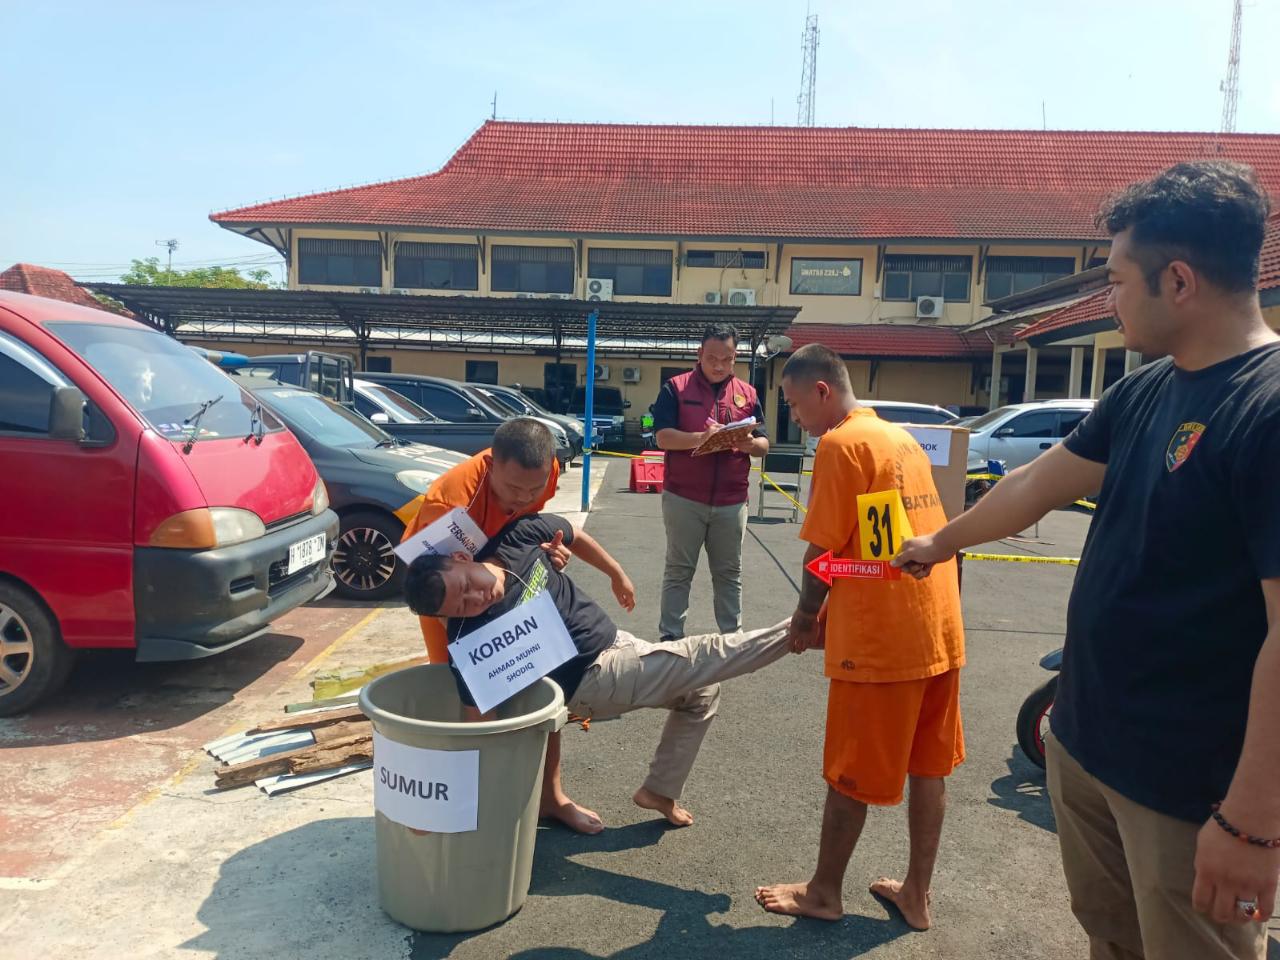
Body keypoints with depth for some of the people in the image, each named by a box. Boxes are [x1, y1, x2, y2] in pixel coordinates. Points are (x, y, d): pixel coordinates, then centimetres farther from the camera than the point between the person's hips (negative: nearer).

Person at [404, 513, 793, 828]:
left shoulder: (519, 536, -14)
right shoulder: (474, 638, -27)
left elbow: (575, 537, 5)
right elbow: (477, 715, -21)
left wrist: (617, 575, 16)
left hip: (617, 643, 7)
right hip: (594, 680, -7)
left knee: (701, 693, 21)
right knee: (709, 657, -13)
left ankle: (660, 790, 32)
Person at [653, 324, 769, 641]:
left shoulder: (748, 394, 9)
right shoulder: (675, 388, -1)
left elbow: (764, 445, 8)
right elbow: (663, 437, -11)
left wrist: (750, 443, -16)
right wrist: (700, 437, -28)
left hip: (732, 501, 3)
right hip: (683, 498, -3)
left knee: (730, 574, 11)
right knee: (678, 571, 6)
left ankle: (733, 636, 22)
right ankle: (670, 636, 14)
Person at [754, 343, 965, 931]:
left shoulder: (840, 444, -12)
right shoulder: (902, 439, 14)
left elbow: (825, 548, -13)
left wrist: (805, 617, 3)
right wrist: (836, 612, 17)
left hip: (880, 638, -8)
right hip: (939, 628, 8)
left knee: (851, 774, 8)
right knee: (928, 767, 16)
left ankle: (823, 893, 25)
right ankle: (916, 894, 30)